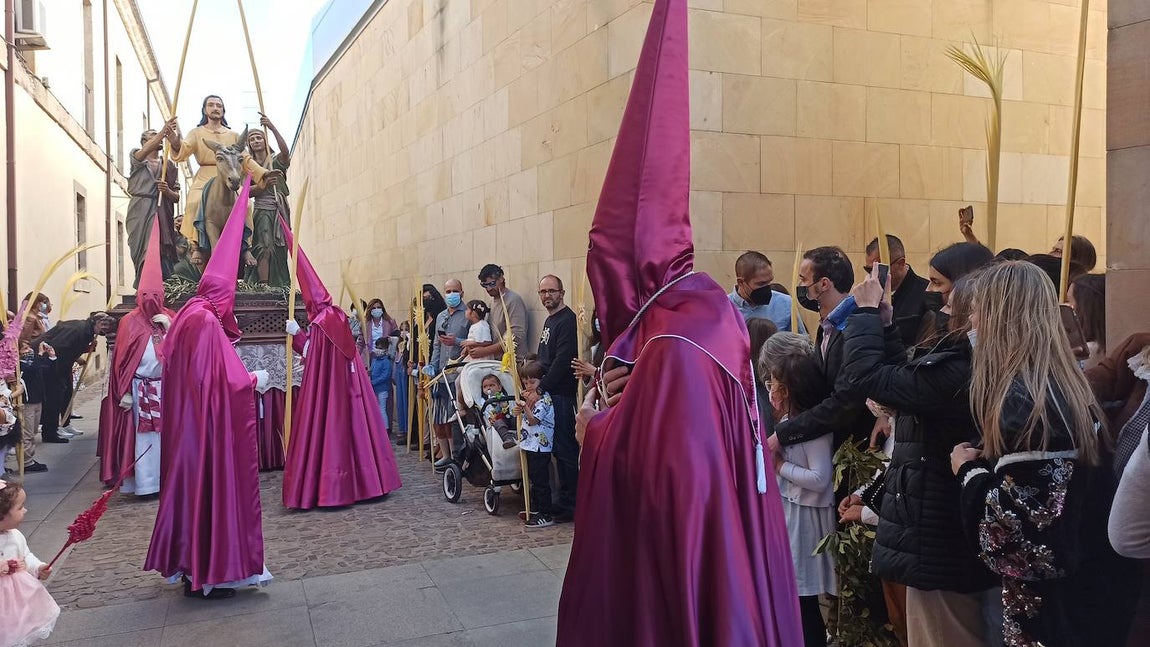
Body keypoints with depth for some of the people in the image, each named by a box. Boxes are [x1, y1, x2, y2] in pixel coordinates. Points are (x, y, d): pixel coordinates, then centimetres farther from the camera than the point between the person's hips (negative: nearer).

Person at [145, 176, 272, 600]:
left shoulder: (185, 318, 11)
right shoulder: (207, 323, -16)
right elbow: (226, 379, -20)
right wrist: (256, 381, -4)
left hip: (185, 426, 9)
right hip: (211, 425, -9)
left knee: (190, 485, 14)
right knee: (213, 488, -3)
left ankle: (189, 565, 22)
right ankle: (209, 573, 3)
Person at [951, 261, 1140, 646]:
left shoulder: (1020, 400, -25)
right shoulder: (1062, 384, 5)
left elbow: (1024, 528, -26)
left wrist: (970, 470, -13)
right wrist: (986, 463, 7)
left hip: (1053, 597, -9)